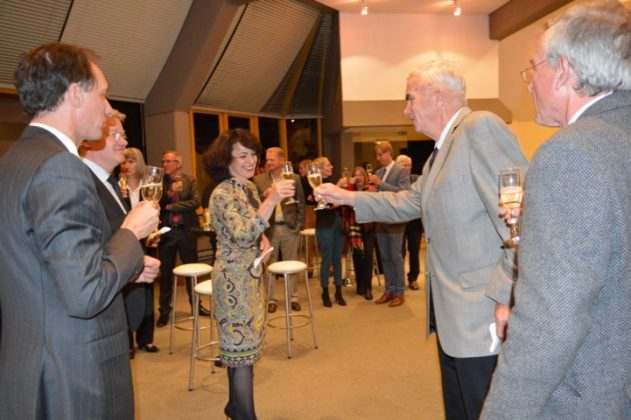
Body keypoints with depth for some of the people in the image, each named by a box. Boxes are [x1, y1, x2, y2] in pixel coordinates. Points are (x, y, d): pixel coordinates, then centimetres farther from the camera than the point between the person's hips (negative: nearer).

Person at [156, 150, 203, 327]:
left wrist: (171, 206, -12)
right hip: (166, 231, 0)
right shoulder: (160, 181, 3)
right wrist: (169, 192, -19)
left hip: (186, 231, 0)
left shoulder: (190, 180, 2)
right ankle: (164, 310, 18)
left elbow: (195, 202, -11)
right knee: (166, 272, 6)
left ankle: (196, 305, 26)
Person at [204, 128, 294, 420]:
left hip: (250, 275, 8)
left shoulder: (250, 187, 8)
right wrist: (272, 200, -39)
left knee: (242, 342, 17)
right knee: (242, 344, -1)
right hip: (233, 278, -8)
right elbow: (242, 235, -32)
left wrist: (263, 239, 2)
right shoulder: (223, 193, -18)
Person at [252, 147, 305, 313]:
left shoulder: (294, 178, 3)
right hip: (269, 228, 0)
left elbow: (301, 202, 6)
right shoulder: (258, 180, 2)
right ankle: (271, 299, 18)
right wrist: (264, 195, -19)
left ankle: (293, 298, 20)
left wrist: (299, 224, 1)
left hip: (289, 227, 0)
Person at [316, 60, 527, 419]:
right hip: (454, 320, 10)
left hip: (484, 321, -10)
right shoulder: (442, 151, 15)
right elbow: (410, 202, 23)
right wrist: (349, 197, 22)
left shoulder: (481, 127, -16)